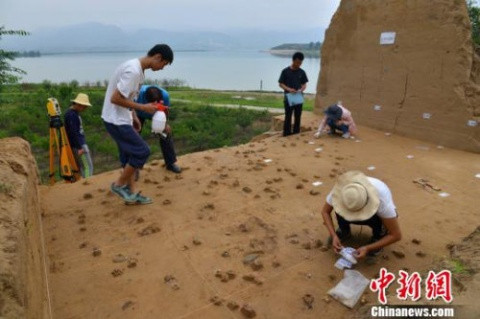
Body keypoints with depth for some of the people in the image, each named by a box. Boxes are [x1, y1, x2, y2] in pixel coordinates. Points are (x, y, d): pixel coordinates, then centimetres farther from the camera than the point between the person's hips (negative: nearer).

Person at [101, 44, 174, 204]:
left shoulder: (137, 68, 8)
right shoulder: (133, 71, -24)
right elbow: (115, 99, -25)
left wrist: (134, 117, 16)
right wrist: (143, 107, -19)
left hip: (121, 118, 10)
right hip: (116, 120, -10)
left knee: (129, 154, 13)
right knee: (142, 151, -6)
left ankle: (132, 193, 23)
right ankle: (119, 184, 10)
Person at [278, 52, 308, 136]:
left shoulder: (302, 72, 5)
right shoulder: (285, 71, -5)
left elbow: (304, 84, 10)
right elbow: (280, 84, -3)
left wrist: (302, 89, -13)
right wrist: (288, 89, -19)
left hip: (298, 98, 4)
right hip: (288, 97, -4)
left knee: (298, 117, 9)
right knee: (288, 117, -2)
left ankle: (296, 134, 19)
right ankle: (287, 134, 6)